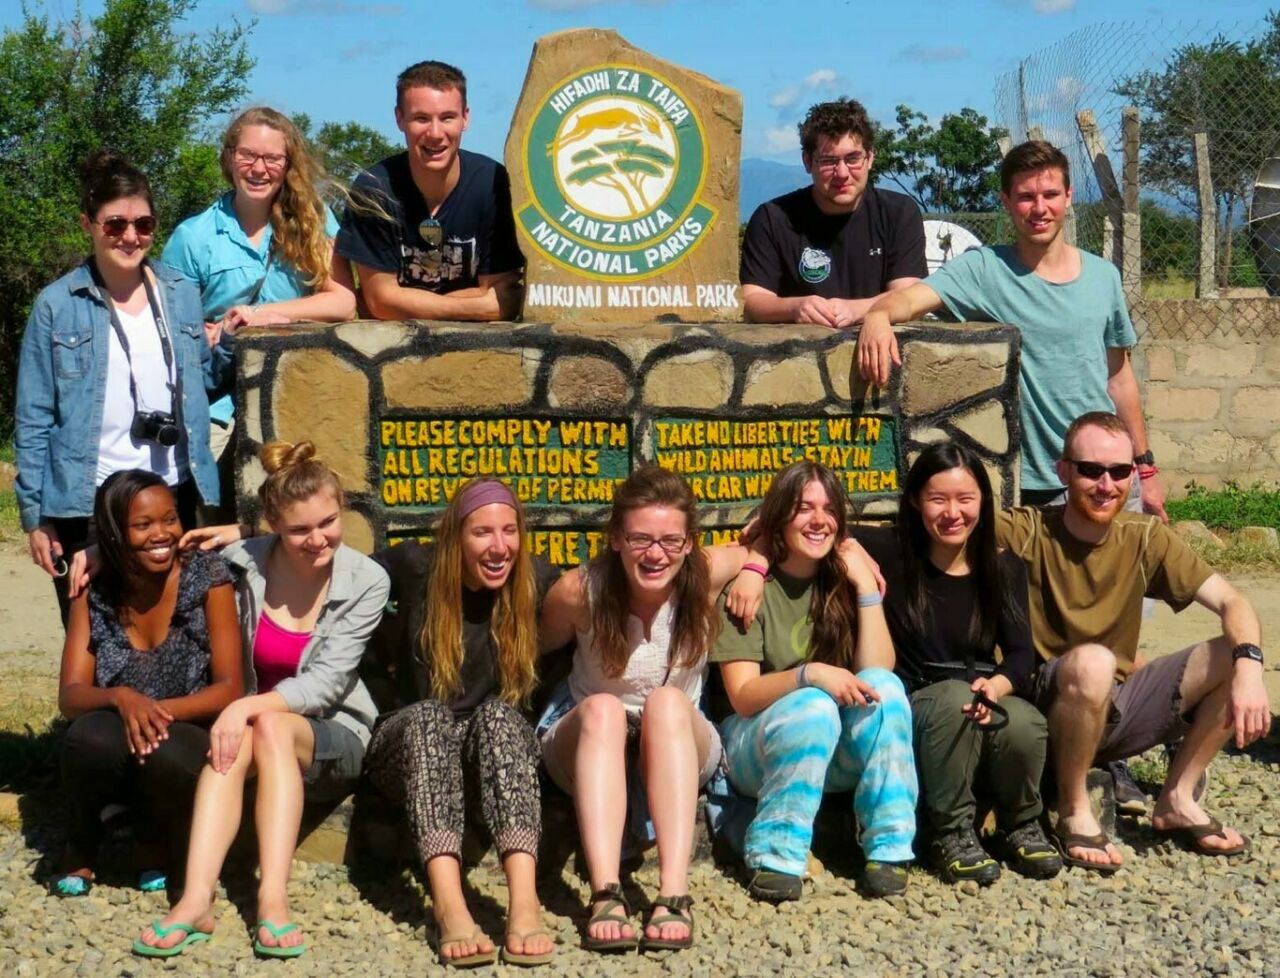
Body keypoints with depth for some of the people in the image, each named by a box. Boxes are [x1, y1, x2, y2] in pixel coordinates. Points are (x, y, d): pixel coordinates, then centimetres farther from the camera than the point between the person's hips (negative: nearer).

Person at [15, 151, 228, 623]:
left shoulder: (181, 294, 6)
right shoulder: (57, 306, -4)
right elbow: (33, 419, -3)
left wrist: (230, 344, -4)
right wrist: (35, 516, -6)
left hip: (174, 495, 3)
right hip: (88, 505, -3)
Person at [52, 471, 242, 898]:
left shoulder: (207, 577, -9)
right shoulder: (93, 591, -2)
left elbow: (230, 688, -12)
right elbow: (70, 695, -9)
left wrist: (159, 710, -29)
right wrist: (120, 698, -32)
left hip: (186, 742, -2)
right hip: (111, 754, 2)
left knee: (164, 754, -36)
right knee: (91, 736, -32)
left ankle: (154, 840, 1)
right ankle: (83, 844, 1)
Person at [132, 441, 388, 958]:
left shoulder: (366, 581, -10)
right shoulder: (244, 563, -6)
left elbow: (327, 683, -16)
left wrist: (252, 707, -30)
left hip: (333, 739, -1)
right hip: (252, 723, 2)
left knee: (272, 725, -34)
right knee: (235, 741, -34)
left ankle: (273, 900, -44)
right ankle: (196, 901, -46)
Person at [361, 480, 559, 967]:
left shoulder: (536, 579, -4)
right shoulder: (415, 568, -6)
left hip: (500, 746, 1)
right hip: (411, 746, 0)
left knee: (498, 714, -33)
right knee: (427, 716, -34)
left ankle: (524, 899, -52)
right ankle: (449, 905, -54)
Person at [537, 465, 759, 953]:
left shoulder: (709, 573, -19)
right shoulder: (578, 590, -19)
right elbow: (538, 650, 2)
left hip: (681, 743, 1)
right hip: (587, 744, 0)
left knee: (667, 702, -34)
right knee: (603, 710, -35)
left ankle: (674, 893, -46)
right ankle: (605, 895, -49)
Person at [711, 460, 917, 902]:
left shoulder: (842, 582, 5)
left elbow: (876, 672, -7)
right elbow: (742, 696, -15)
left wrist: (867, 588, -14)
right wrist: (809, 675, -32)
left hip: (834, 754, 4)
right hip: (757, 750, -4)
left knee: (882, 686, -25)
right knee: (813, 706, -34)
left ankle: (888, 846, -25)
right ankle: (775, 857, -27)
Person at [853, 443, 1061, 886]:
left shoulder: (1004, 569, 4)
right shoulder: (889, 552, -6)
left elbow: (1021, 654, -3)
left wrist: (998, 684, -24)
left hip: (983, 708, 2)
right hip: (910, 714, -2)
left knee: (1024, 725, -33)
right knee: (954, 697, -37)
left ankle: (1021, 827, -1)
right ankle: (951, 832, -18)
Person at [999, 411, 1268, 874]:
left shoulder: (1145, 538, -1)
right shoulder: (1026, 533, -14)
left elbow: (1232, 603, -6)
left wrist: (1248, 664, -25)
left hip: (1116, 708, 5)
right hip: (1048, 712, -5)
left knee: (1237, 657, -10)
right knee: (1091, 661, -37)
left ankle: (1177, 801, 2)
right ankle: (1073, 812, -13)